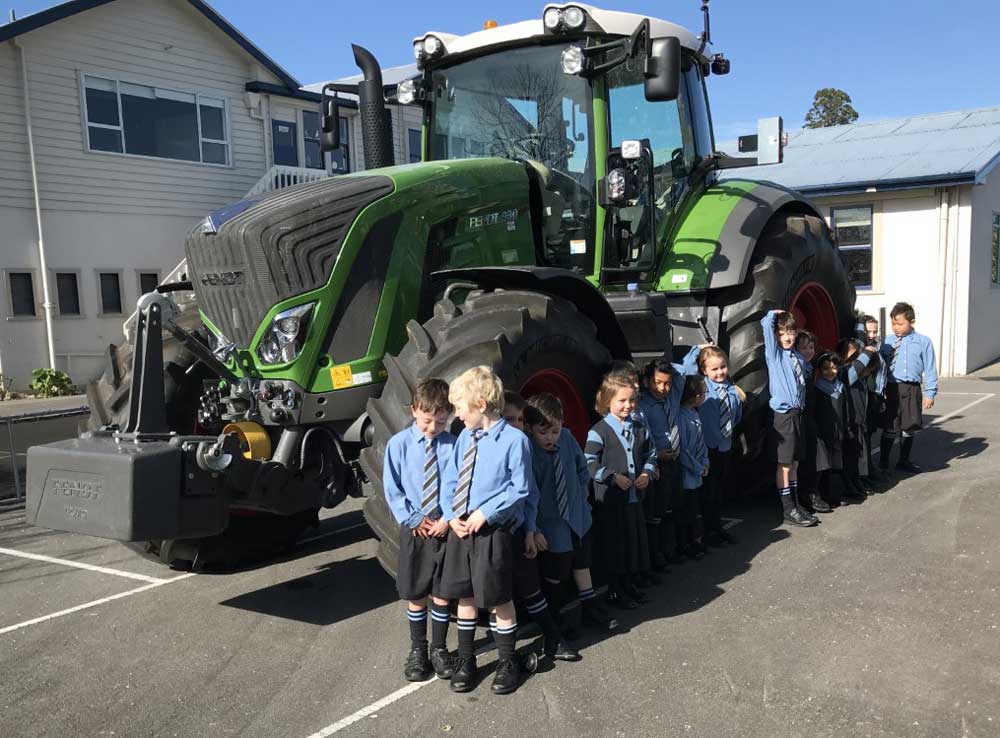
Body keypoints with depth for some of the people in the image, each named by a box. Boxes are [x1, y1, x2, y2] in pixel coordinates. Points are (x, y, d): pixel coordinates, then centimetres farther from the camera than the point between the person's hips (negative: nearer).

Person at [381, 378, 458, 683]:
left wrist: (448, 519, -12)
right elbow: (392, 489, -3)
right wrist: (414, 520, -9)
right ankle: (418, 650, 28)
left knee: (442, 594, 11)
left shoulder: (453, 445, -7)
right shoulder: (399, 444, -7)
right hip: (413, 529, 0)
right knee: (415, 595, 12)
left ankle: (439, 649, 28)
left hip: (445, 528, 0)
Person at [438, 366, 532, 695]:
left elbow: (520, 488, -13)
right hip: (459, 529, 6)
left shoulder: (514, 440, -14)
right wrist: (451, 514, -3)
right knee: (465, 596, 17)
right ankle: (465, 660, 35)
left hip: (493, 532, -6)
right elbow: (449, 480, 11)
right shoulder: (465, 438, 5)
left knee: (499, 600, 8)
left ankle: (507, 663, 29)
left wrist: (486, 512, -17)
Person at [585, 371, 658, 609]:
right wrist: (614, 477, -19)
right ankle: (615, 591, 19)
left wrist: (647, 473, 1)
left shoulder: (639, 427, 6)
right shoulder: (599, 431, -13)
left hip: (635, 496, 6)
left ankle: (631, 584, 32)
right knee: (614, 544, 3)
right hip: (610, 500, -6)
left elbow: (650, 454, 18)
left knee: (636, 540, 14)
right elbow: (589, 464, -14)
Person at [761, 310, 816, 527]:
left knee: (794, 463, 14)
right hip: (783, 414, -6)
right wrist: (774, 313, 0)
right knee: (784, 464, 0)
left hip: (797, 413, 6)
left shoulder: (799, 357, 11)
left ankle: (795, 504, 24)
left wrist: (802, 407, 9)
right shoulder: (774, 353, -6)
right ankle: (788, 510, 6)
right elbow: (766, 324, -16)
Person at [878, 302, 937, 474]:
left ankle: (904, 461, 27)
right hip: (892, 388, -1)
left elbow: (929, 369, 3)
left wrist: (930, 393, 1)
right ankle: (883, 463, 13)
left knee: (909, 427, 12)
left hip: (912, 389, 1)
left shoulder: (923, 342, 1)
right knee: (890, 428, 2)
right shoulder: (887, 342, 2)